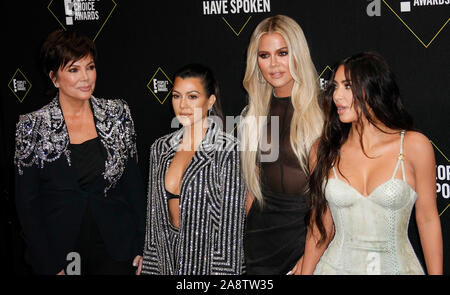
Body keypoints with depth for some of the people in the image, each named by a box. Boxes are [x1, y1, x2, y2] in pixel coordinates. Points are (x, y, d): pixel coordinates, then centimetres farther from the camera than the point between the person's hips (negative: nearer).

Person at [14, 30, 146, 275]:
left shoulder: (116, 114, 0)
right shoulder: (33, 126, -6)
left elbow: (133, 184, 4)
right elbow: (27, 202, -4)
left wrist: (139, 247, -1)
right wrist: (49, 267, -8)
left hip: (114, 251, 2)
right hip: (59, 253, -1)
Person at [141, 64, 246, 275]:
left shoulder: (227, 151, -13)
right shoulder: (160, 148, 4)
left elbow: (231, 225, -13)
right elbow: (153, 213, 8)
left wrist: (226, 271, -17)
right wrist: (149, 268, 6)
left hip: (208, 264, -5)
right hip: (167, 263, 5)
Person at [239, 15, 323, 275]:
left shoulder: (322, 109, -8)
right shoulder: (254, 114, 7)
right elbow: (252, 184, 13)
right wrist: (238, 237, 8)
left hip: (309, 227, -4)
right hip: (262, 230, 4)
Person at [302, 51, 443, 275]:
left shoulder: (413, 146, -9)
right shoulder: (323, 149, -3)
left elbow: (427, 219, -2)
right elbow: (320, 224, 2)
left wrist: (436, 273, -3)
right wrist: (305, 273, 0)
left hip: (397, 265, -1)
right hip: (337, 266, 1)